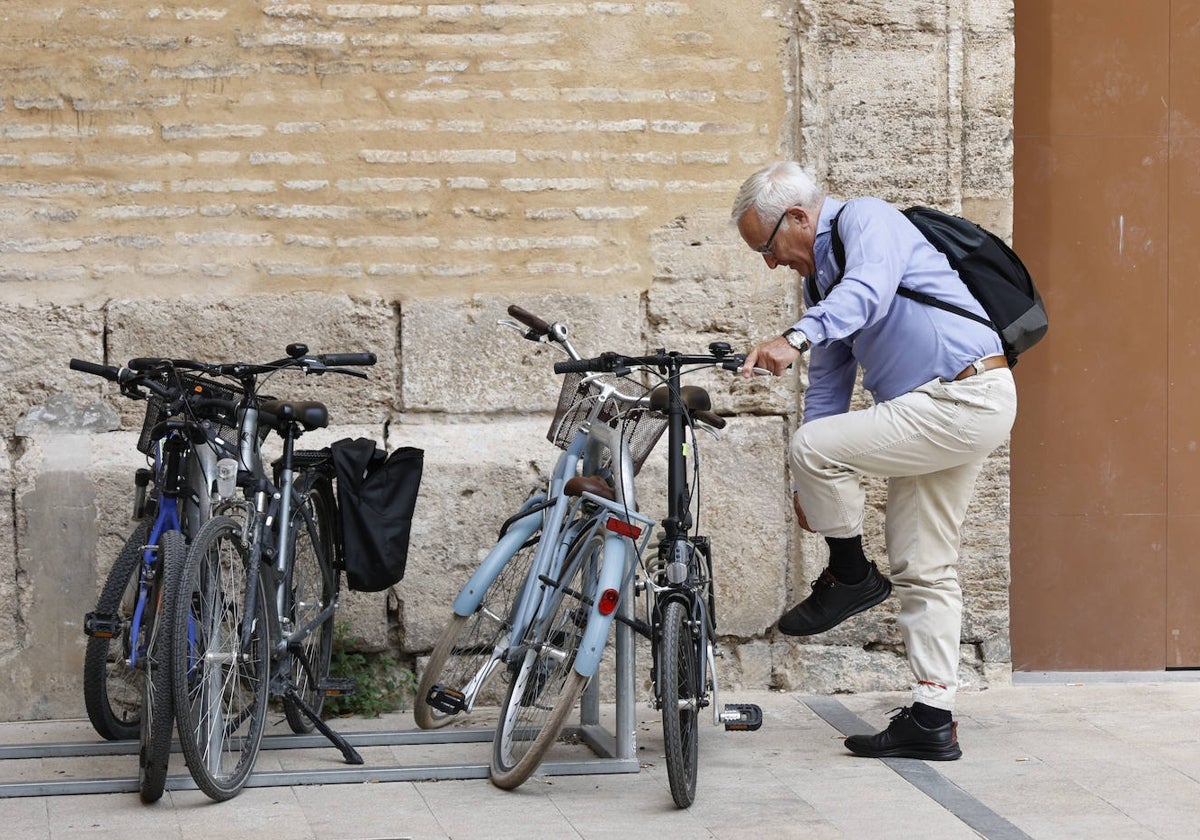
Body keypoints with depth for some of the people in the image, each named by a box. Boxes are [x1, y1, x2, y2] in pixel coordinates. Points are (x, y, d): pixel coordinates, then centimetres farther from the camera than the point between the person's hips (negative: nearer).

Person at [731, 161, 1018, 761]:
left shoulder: (868, 221, -9)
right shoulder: (819, 277, 19)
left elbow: (866, 292, -32)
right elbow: (827, 380, 22)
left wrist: (792, 338, -49)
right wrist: (813, 486, 16)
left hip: (965, 399, -11)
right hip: (951, 411, 11)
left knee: (812, 446, -17)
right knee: (923, 569, 10)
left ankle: (851, 576, 3)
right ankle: (932, 720, 13)